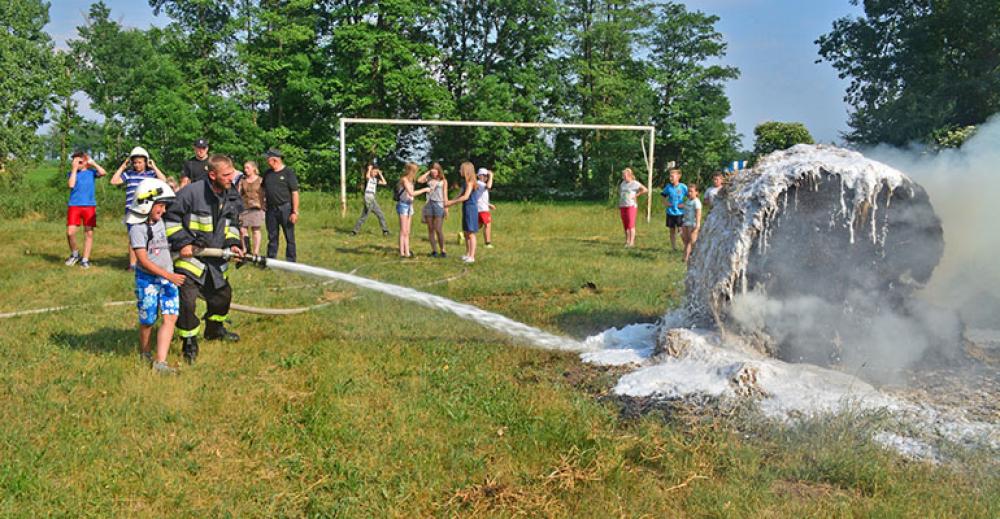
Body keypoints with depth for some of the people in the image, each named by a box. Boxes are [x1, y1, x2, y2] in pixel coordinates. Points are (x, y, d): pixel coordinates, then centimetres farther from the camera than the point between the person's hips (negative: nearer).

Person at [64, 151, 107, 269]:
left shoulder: (91, 172, 8)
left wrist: (92, 163, -1)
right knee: (70, 232, -10)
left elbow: (103, 172, -12)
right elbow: (71, 184, -11)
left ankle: (85, 259, 9)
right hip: (74, 205, 0)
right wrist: (74, 169, -6)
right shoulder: (71, 173, 8)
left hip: (89, 206, 0)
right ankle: (75, 254, 14)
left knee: (89, 233, 1)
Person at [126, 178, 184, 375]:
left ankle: (160, 362, -5)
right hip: (148, 279, -6)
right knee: (147, 321, 8)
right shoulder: (137, 228, -15)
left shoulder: (160, 221, 5)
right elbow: (143, 261, -19)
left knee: (170, 317, -6)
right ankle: (145, 354, 33)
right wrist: (169, 275, -23)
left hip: (168, 277, 6)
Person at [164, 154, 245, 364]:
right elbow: (170, 219, -12)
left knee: (222, 294, 18)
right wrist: (182, 243, -17)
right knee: (186, 299, -13)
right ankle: (189, 342, 5)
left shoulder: (232, 198, 1)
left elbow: (232, 225, 16)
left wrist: (232, 244, 0)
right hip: (189, 255, -6)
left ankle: (215, 329, 44)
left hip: (216, 257, 6)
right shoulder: (191, 192, -19)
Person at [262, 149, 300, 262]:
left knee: (289, 237, 2)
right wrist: (262, 205, 12)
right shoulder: (267, 173, 11)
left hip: (285, 209, -5)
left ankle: (291, 262, 9)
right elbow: (263, 189, 22)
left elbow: (295, 193, -9)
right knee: (272, 237, 10)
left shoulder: (288, 172, -5)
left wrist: (295, 212, -14)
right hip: (271, 209, 5)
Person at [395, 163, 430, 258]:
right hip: (403, 205, -8)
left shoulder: (410, 180, 14)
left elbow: (411, 194, 11)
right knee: (403, 231, -7)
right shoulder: (404, 180, -11)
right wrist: (424, 190, -13)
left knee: (407, 232, 7)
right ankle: (402, 253, -6)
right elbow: (411, 193, -18)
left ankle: (407, 252, 8)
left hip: (409, 205, 8)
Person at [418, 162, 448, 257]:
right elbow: (419, 180, -4)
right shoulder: (429, 179, 11)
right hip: (429, 204, 3)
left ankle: (442, 250, 1)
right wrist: (427, 172, 3)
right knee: (430, 229, 3)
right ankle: (434, 251, 9)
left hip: (439, 204, -3)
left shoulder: (443, 181, 5)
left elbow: (445, 194, 2)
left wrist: (446, 208, -4)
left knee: (438, 230, -8)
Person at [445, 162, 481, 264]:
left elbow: (465, 197, -20)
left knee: (471, 233, -8)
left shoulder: (470, 182, -13)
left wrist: (451, 202, -15)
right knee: (466, 233, 13)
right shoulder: (467, 182, 15)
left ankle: (472, 256, -7)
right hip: (466, 209, 9)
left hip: (471, 209, -9)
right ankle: (468, 254, 22)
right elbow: (461, 196, 17)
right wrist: (449, 202, 9)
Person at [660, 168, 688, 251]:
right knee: (672, 230, 12)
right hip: (670, 213, 3)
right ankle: (673, 248, 22)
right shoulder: (668, 187, -1)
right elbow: (664, 197, 13)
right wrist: (665, 202, -5)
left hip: (680, 213, -3)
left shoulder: (683, 187, -8)